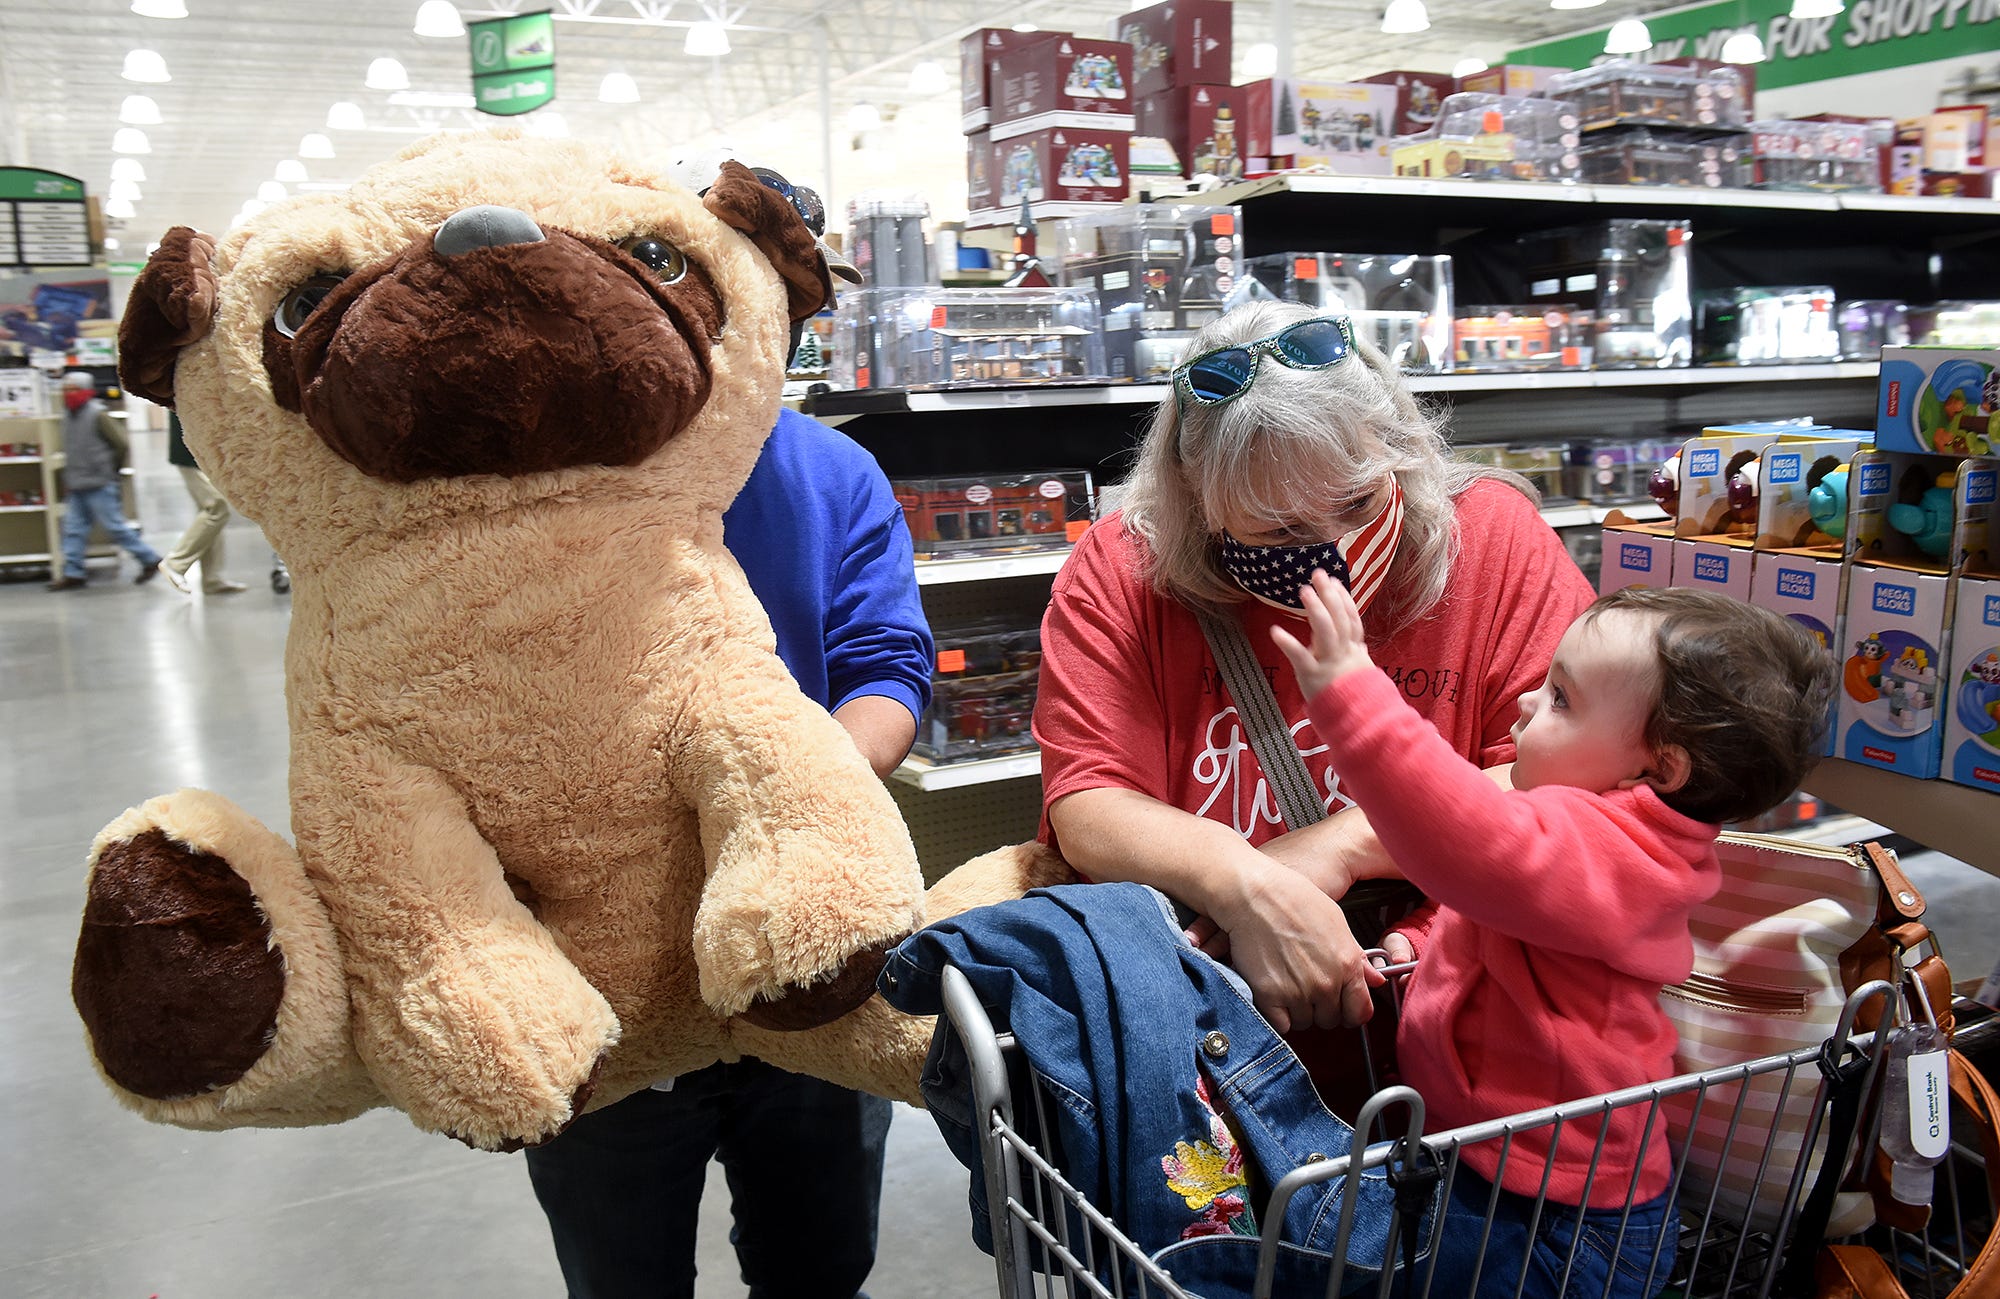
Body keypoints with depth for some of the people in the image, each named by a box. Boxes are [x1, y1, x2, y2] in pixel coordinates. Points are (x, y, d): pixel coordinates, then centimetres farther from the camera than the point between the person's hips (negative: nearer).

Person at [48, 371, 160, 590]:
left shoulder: (98, 416, -11)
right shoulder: (69, 418, 13)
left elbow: (122, 444, -12)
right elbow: (71, 452, 21)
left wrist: (110, 471, -4)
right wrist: (68, 480, 16)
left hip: (99, 486, -8)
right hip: (77, 487, 8)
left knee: (115, 527, -5)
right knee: (74, 528, 5)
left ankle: (149, 559, 6)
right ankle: (73, 573, 9)